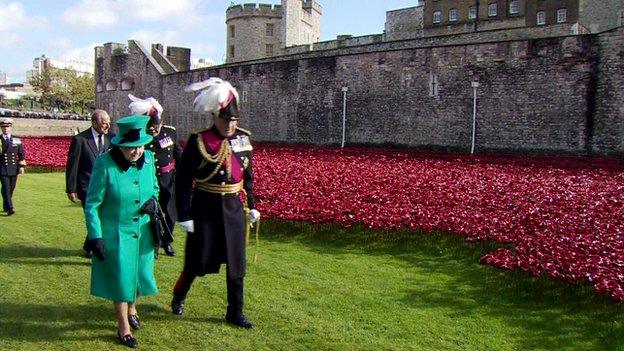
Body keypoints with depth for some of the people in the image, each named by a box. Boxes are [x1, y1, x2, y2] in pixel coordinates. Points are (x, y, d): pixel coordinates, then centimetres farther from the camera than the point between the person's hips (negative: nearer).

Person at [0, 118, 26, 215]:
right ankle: (10, 208, -14)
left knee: (11, 189, 10)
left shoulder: (17, 140, 8)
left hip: (14, 169, 3)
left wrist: (22, 166, 2)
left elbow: (22, 154, 9)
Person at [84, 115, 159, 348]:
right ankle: (124, 327, 25)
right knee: (120, 276, 5)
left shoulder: (148, 159, -5)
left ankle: (132, 308, 48)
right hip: (115, 232, -4)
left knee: (140, 272, 18)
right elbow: (92, 204, -13)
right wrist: (95, 237, -15)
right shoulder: (105, 164, -19)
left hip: (143, 231, 5)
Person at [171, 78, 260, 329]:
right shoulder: (198, 142, -12)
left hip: (234, 208, 4)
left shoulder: (243, 140, 2)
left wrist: (251, 206, 13)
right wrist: (184, 215, -14)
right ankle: (178, 298, 37)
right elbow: (183, 180, -11)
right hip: (205, 208, -4)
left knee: (236, 262, 9)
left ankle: (235, 312, 23)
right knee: (197, 261, 9)